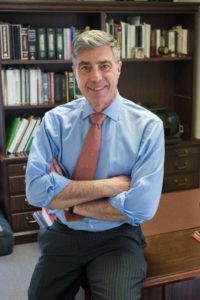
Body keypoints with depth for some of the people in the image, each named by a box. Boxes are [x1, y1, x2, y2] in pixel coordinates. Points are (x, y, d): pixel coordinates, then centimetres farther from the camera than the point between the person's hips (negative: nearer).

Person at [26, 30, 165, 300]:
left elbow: (142, 207, -18)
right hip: (62, 236, 3)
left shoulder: (148, 125, -10)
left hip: (117, 239, -2)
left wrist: (68, 201, -13)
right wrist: (110, 185, -19)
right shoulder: (55, 120, -4)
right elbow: (36, 190, -15)